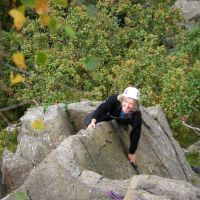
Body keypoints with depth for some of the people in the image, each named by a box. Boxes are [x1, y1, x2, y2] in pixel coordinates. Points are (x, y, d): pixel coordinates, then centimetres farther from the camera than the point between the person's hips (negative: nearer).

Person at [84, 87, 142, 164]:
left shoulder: (136, 116, -44)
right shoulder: (115, 99, -46)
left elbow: (135, 134, -33)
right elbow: (101, 108, -33)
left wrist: (132, 153, -23)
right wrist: (93, 121, -45)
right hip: (109, 114, 0)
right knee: (88, 120, -2)